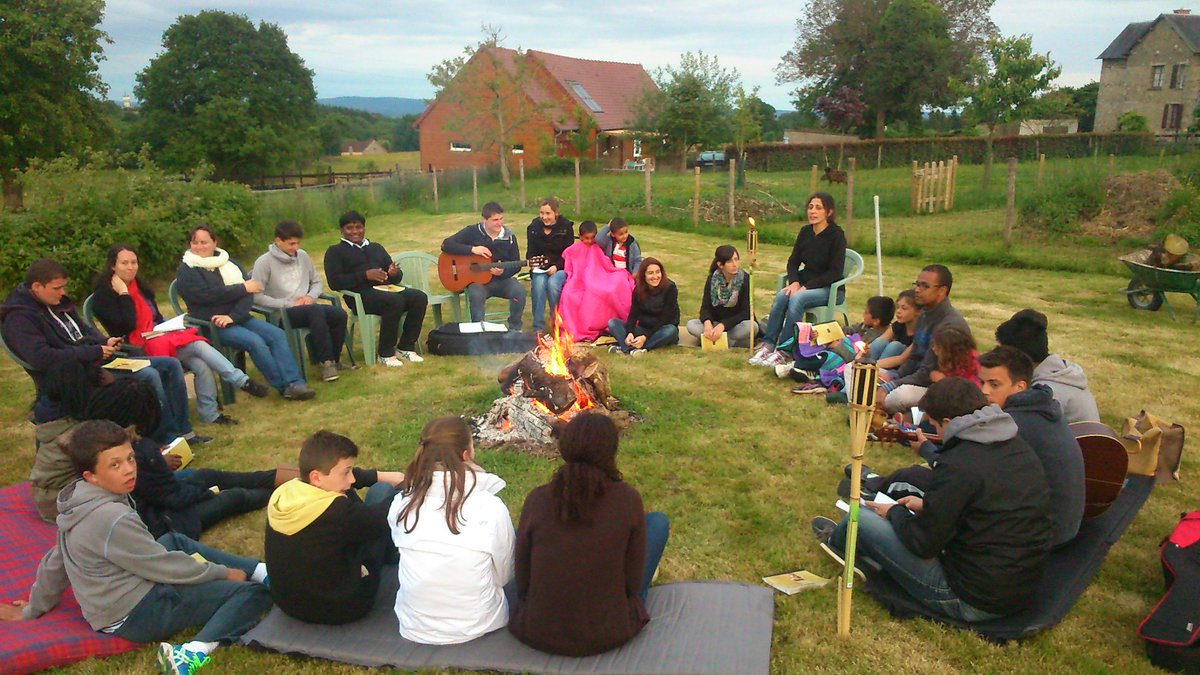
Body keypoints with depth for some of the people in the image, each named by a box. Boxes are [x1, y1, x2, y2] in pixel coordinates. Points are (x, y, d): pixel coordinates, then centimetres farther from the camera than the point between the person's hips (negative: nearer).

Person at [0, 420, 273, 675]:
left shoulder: (80, 504, 1)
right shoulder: (113, 519, -27)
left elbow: (55, 561, 13)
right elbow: (164, 567, -20)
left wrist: (34, 608, 28)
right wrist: (223, 573, -9)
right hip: (138, 614, -10)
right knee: (253, 593, -15)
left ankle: (264, 572, 17)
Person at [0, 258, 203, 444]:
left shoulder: (57, 303, 12)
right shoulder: (19, 318, -14)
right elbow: (41, 358, -26)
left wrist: (105, 342, 1)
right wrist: (95, 352, -20)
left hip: (97, 360, 10)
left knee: (171, 365, 0)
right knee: (149, 376, -28)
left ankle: (183, 430, 1)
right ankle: (169, 439, -14)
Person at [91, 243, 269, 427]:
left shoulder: (139, 286, 17)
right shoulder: (103, 295, -4)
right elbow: (128, 325, -18)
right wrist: (123, 293, -12)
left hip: (159, 336, 7)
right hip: (138, 348, -7)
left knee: (201, 365, -22)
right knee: (199, 346, -27)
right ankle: (243, 382, -27)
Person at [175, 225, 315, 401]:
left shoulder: (228, 263, 13)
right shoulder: (186, 271, 0)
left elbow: (248, 293, 0)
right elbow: (206, 295, -17)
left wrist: (232, 316, -17)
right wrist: (242, 288, -11)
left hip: (239, 318, 5)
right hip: (212, 326, -5)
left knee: (277, 334, -17)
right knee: (255, 341, -28)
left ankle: (295, 383, -23)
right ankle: (284, 386, -20)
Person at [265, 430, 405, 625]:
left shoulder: (281, 494, -10)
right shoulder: (336, 512, -33)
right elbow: (386, 518, -19)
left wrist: (382, 476, 4)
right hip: (341, 609, -7)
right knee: (382, 491, -2)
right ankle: (392, 559, 23)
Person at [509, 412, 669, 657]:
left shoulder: (537, 500, -15)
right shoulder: (628, 499, -18)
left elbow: (522, 581, -5)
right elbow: (634, 581, -8)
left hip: (538, 634, 2)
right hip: (611, 633, -1)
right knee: (658, 521, 15)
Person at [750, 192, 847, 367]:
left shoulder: (836, 235, -11)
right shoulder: (805, 232, 6)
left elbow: (835, 272, -15)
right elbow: (793, 262, 9)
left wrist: (806, 287, -21)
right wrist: (794, 282, -12)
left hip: (829, 288, -5)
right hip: (804, 283, 5)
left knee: (797, 299, -33)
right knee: (781, 296, -26)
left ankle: (784, 351, -32)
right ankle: (768, 345, -28)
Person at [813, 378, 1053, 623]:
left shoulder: (958, 464, -23)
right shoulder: (1021, 448, 3)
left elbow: (922, 544, -17)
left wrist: (895, 512, 4)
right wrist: (927, 506, 20)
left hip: (972, 601, -8)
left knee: (860, 517, 3)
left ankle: (835, 541, 38)